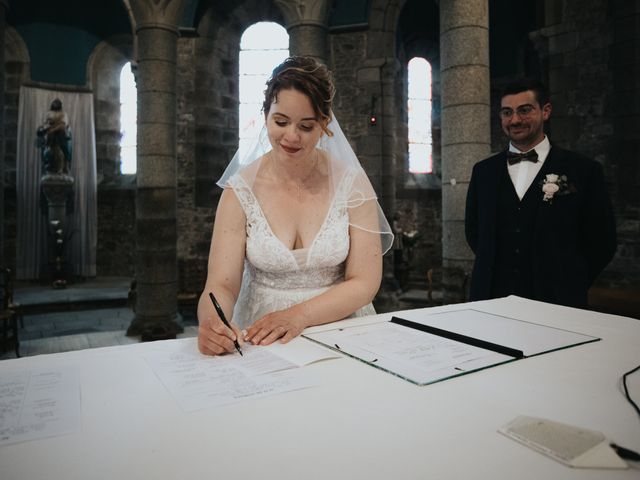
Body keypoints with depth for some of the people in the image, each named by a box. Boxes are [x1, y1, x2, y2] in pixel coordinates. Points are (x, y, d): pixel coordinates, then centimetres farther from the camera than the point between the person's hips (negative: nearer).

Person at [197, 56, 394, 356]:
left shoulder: (350, 182, -5)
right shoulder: (241, 189, -4)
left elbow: (364, 283, -7)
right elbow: (221, 285, -9)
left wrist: (299, 315, -21)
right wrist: (212, 322, -31)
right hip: (261, 339, 2)